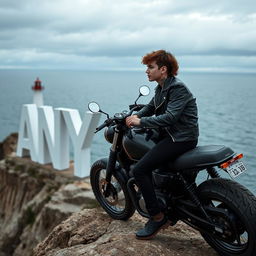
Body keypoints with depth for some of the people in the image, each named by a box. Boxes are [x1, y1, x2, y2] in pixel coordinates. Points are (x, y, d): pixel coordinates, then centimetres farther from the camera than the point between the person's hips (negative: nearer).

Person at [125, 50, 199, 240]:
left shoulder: (178, 88, -16)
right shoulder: (161, 88, 13)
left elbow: (170, 117, -27)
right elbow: (151, 107, 20)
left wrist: (141, 121, -23)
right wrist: (136, 116, -1)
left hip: (181, 138, -11)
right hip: (169, 135, 11)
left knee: (139, 170, -19)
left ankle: (157, 217, -8)